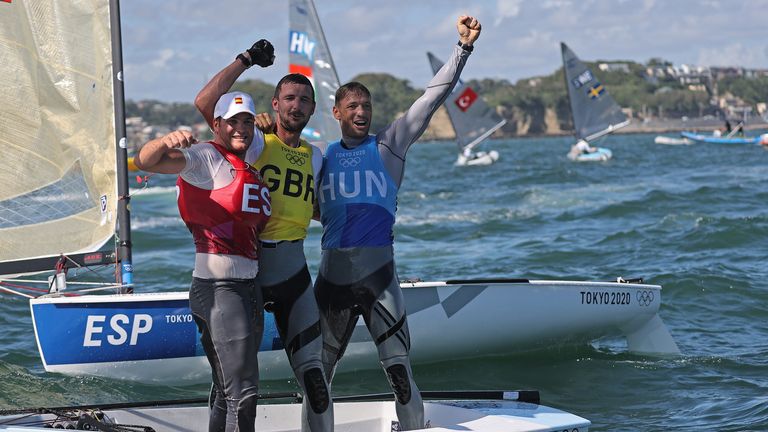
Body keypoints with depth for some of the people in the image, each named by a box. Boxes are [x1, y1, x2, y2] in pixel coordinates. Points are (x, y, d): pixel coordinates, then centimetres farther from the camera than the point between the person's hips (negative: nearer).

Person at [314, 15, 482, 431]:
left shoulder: (389, 146, 4)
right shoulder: (323, 156, 11)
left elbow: (434, 96, -3)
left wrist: (463, 47, -12)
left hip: (378, 275, -3)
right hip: (332, 277, 3)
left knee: (399, 372, -5)